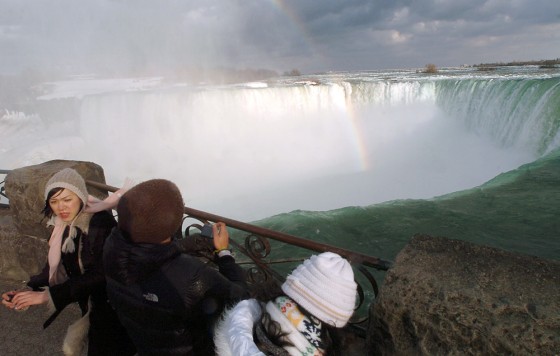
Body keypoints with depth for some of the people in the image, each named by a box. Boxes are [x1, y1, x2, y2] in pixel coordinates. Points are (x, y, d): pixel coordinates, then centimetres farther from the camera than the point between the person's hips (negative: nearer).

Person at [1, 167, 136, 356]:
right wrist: (30, 291, -17)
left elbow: (98, 275, -27)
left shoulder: (101, 222, -25)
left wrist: (48, 295, -28)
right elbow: (55, 266, -1)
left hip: (112, 304, -7)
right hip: (91, 302, 7)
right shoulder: (62, 226, -1)